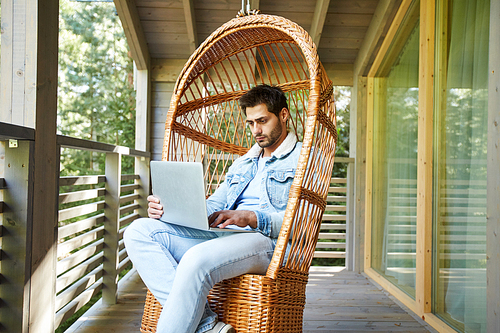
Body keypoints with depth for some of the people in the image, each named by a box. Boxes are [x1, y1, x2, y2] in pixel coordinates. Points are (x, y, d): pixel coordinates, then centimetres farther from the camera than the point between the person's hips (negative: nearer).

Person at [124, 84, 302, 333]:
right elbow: (212, 206, 24)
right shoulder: (242, 163, 30)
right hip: (225, 236, 8)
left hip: (269, 241, -7)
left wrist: (251, 217, -20)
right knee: (139, 231, -13)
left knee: (198, 259, -38)